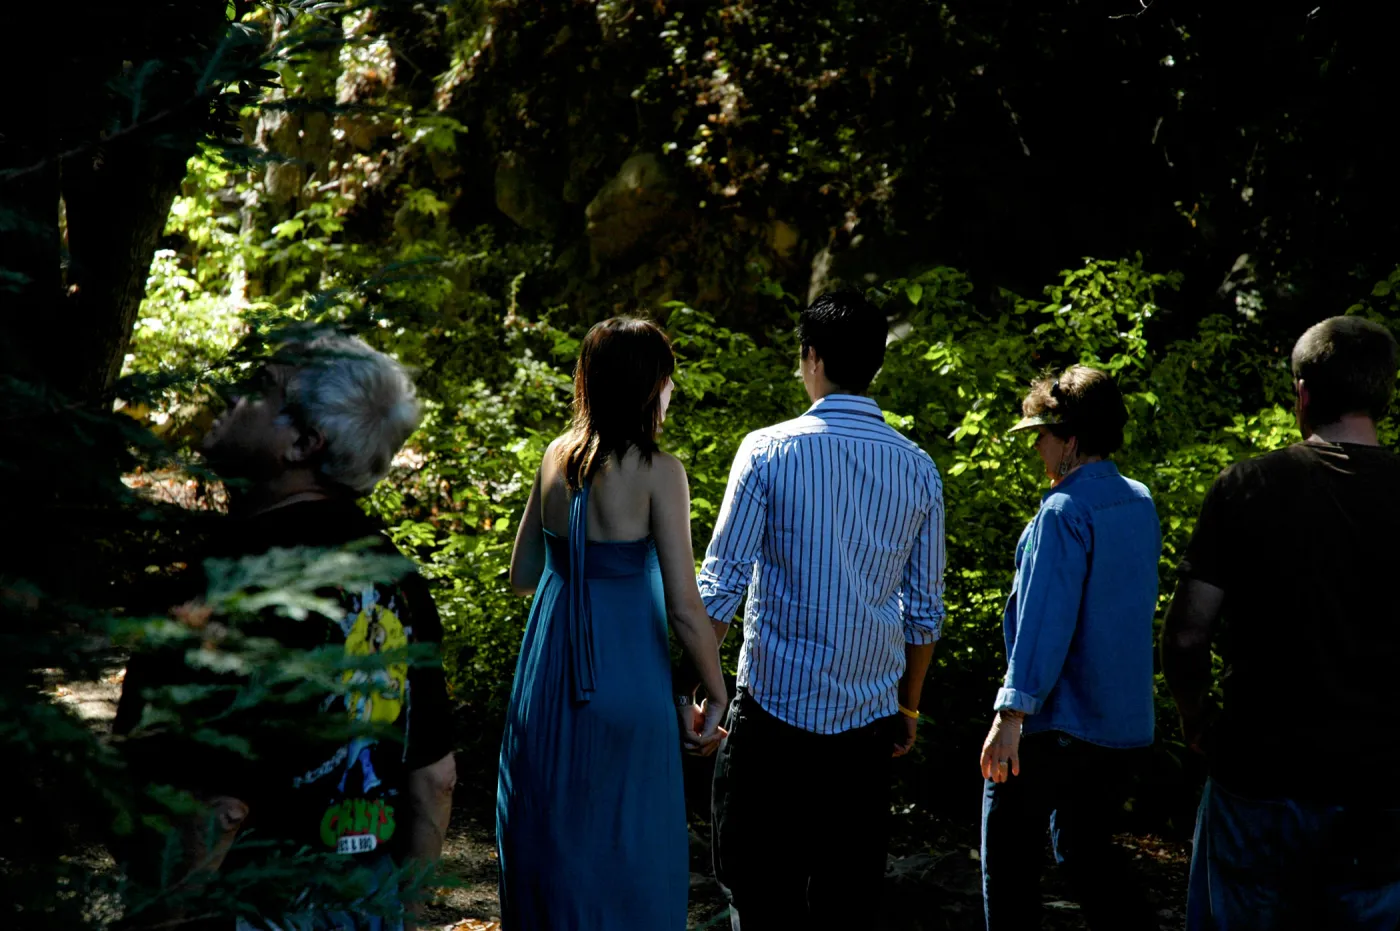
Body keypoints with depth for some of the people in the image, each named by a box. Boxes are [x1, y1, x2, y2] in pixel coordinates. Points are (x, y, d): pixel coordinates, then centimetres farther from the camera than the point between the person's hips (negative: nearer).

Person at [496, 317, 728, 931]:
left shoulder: (557, 456, 1)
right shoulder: (657, 471, -14)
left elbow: (521, 576, 10)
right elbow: (685, 608, -16)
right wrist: (717, 699, -4)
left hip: (547, 674, 5)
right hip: (625, 674, -5)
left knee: (549, 838, 19)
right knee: (628, 851, 9)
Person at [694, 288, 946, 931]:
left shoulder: (768, 450, -7)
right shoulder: (918, 469, 3)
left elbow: (721, 583, -8)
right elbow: (925, 611, 7)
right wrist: (908, 708, 19)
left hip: (774, 708, -3)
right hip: (870, 718, 3)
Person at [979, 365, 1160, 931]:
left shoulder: (1066, 511, -17)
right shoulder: (1140, 502, 8)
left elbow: (1044, 619, -24)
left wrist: (1012, 713, -25)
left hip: (1057, 718, -8)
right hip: (1125, 720, 8)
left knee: (1010, 852, 6)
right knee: (1087, 851, 18)